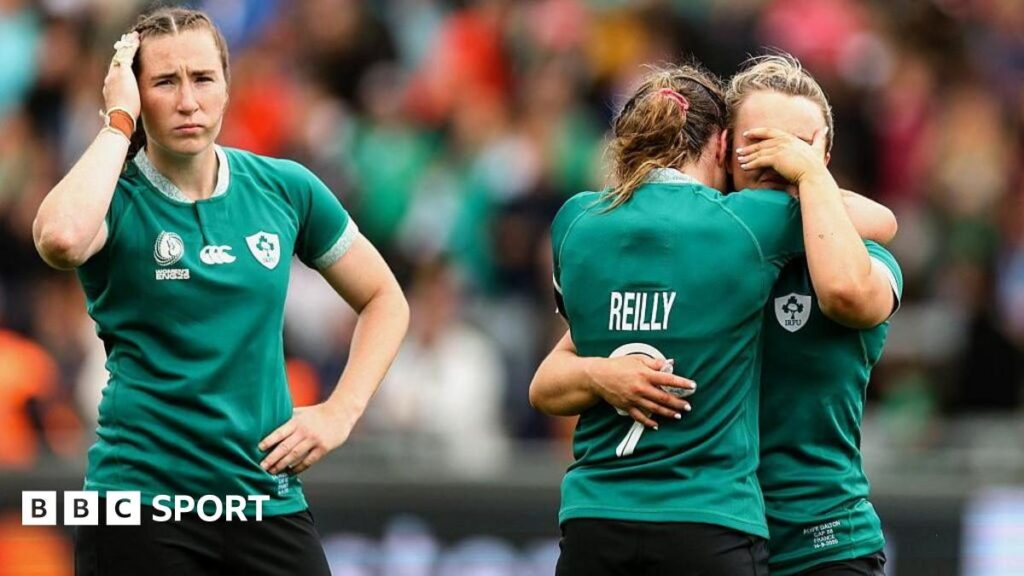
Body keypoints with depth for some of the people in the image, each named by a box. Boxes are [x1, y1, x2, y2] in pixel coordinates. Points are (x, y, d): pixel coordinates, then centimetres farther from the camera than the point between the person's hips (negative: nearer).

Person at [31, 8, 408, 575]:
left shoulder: (285, 189, 4)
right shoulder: (116, 200, -5)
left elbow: (383, 299, 17)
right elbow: (60, 239, -32)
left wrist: (340, 412, 2)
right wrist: (118, 122, -18)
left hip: (269, 501, 3)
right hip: (141, 503, -3)